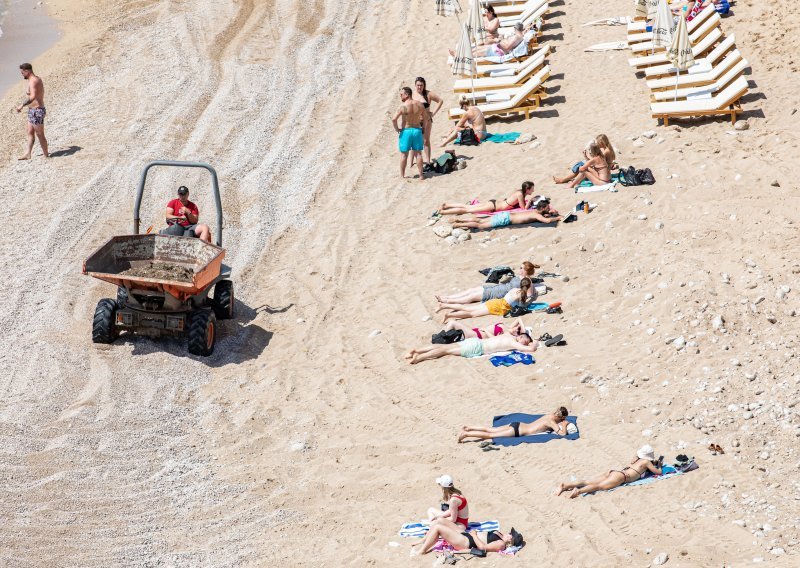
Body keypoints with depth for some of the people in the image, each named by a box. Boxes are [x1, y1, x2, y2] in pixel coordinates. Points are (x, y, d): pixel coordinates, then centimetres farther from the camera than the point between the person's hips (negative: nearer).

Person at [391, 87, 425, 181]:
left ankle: (402, 175, 12)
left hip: (405, 131, -4)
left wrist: (396, 129, -7)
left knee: (403, 154, 7)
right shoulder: (420, 105, 0)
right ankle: (421, 175, 11)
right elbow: (425, 119, 5)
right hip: (417, 130, 4)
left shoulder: (402, 106, -15)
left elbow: (394, 119, -22)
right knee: (418, 153, 10)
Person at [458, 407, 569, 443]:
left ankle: (467, 428, 11)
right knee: (490, 435, -9)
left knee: (490, 430, 12)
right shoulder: (551, 422, -15)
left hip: (517, 425, 8)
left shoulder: (550, 415, 9)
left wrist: (560, 423, 15)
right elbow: (562, 433, -26)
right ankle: (466, 434, -13)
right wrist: (564, 424, -8)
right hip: (517, 431, -8)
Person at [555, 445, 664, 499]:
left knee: (588, 482, -7)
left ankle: (565, 485, -22)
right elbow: (658, 472, 15)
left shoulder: (636, 459, 31)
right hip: (620, 476, -7)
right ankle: (578, 491, -55)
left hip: (613, 472, 7)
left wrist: (654, 462, 49)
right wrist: (659, 465, 34)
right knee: (600, 486, -30)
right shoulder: (646, 462, 10)